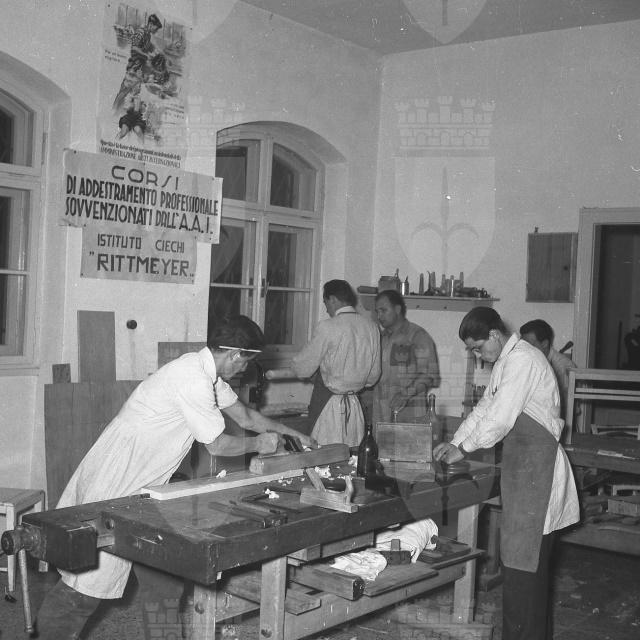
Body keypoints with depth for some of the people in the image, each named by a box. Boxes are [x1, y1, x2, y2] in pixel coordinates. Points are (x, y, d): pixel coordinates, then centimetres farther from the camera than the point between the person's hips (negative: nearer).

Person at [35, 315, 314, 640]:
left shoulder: (207, 370, 8)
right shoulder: (193, 378, -23)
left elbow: (245, 415, 21)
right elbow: (216, 444, -14)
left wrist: (292, 433, 24)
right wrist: (257, 444, 2)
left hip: (142, 482, 10)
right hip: (115, 478, -10)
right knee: (92, 571, -4)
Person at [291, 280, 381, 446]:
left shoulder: (328, 327, -14)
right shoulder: (371, 326, 4)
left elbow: (303, 369, -7)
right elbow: (374, 375, 11)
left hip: (329, 403, -6)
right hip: (355, 405, 6)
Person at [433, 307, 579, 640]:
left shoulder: (523, 359, -17)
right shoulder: (504, 362, 15)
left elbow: (501, 418, -22)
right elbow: (485, 408, 20)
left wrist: (464, 449, -10)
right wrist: (454, 442, 10)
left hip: (536, 465, -10)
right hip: (522, 464, 10)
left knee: (522, 561, -6)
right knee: (531, 558, 16)